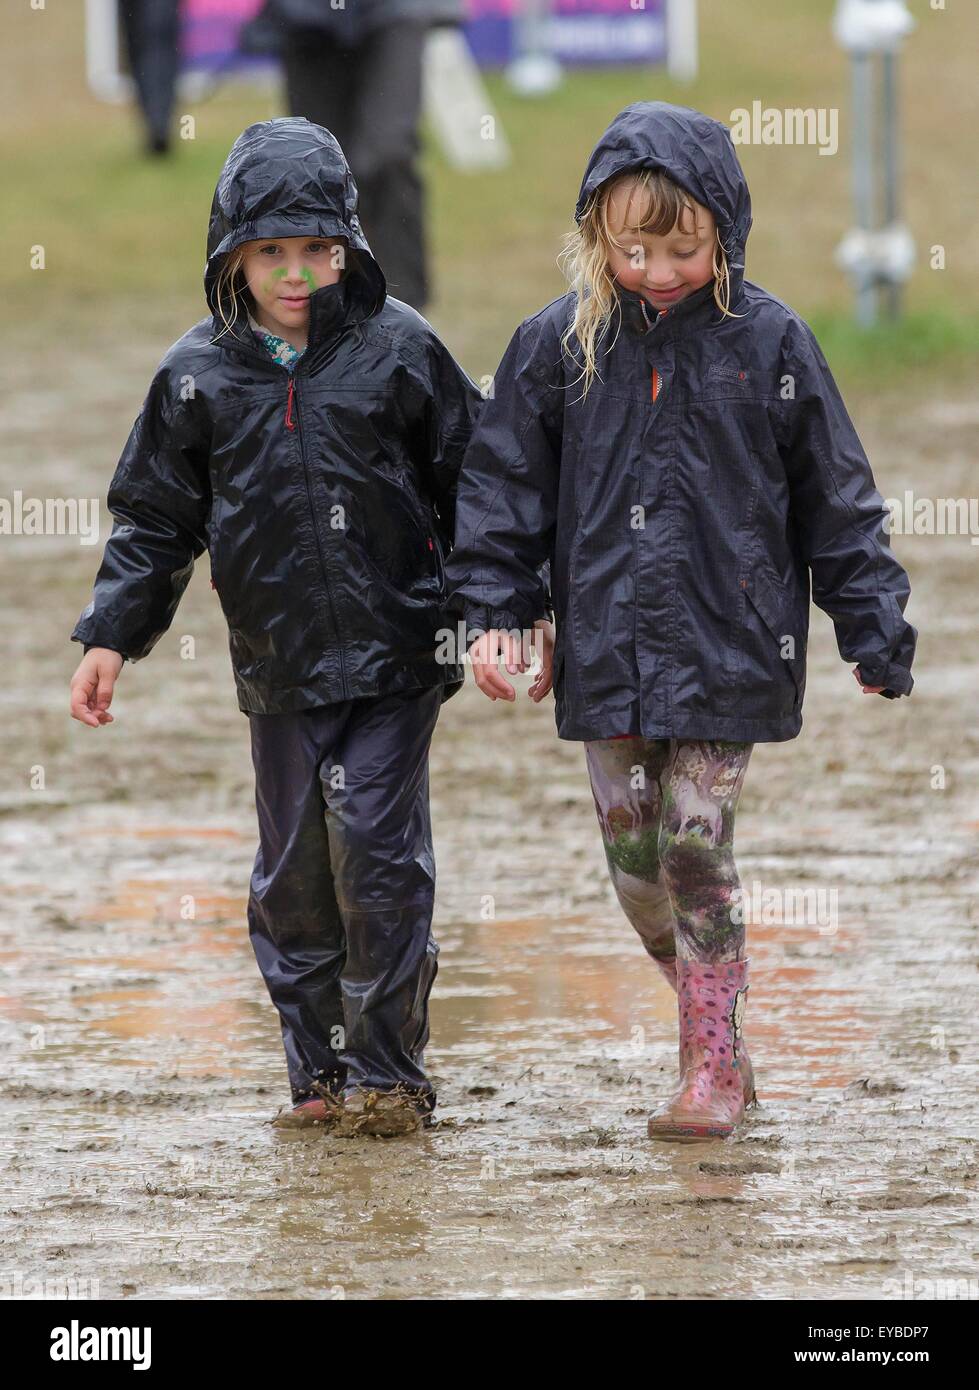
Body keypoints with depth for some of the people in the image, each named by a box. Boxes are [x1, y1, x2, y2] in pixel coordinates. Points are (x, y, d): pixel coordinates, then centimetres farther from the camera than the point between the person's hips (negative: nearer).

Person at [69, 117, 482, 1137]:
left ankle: (387, 1072, 2)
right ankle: (319, 1071, 19)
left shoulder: (397, 350, -3)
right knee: (293, 875, 7)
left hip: (393, 658, -3)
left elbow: (473, 485, 3)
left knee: (377, 852, -9)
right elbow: (154, 518, 11)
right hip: (277, 667, 3)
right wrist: (111, 635, 5)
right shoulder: (198, 374, 3)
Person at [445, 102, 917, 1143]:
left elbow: (835, 501, 3)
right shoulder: (559, 344, 1)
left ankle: (712, 1066, 5)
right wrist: (494, 609, 0)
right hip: (605, 655, 3)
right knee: (635, 867, 5)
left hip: (725, 654, -3)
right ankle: (714, 1030, 23)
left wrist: (875, 632, 5)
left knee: (697, 852, -6)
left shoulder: (767, 343, -3)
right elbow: (502, 483, 9)